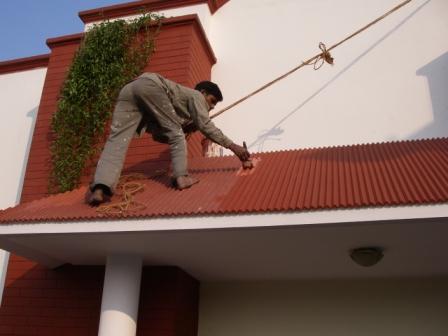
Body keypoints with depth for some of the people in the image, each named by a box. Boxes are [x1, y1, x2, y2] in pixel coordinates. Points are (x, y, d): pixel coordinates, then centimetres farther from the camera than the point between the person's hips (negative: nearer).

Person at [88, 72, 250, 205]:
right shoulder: (195, 95, 20)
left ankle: (100, 188, -26)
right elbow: (205, 125, 3)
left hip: (128, 89, 7)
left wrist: (188, 127, 32)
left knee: (117, 139, -10)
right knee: (175, 132, 4)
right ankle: (181, 177, -7)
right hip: (150, 85, -7)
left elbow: (159, 134, 36)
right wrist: (232, 146, 5)